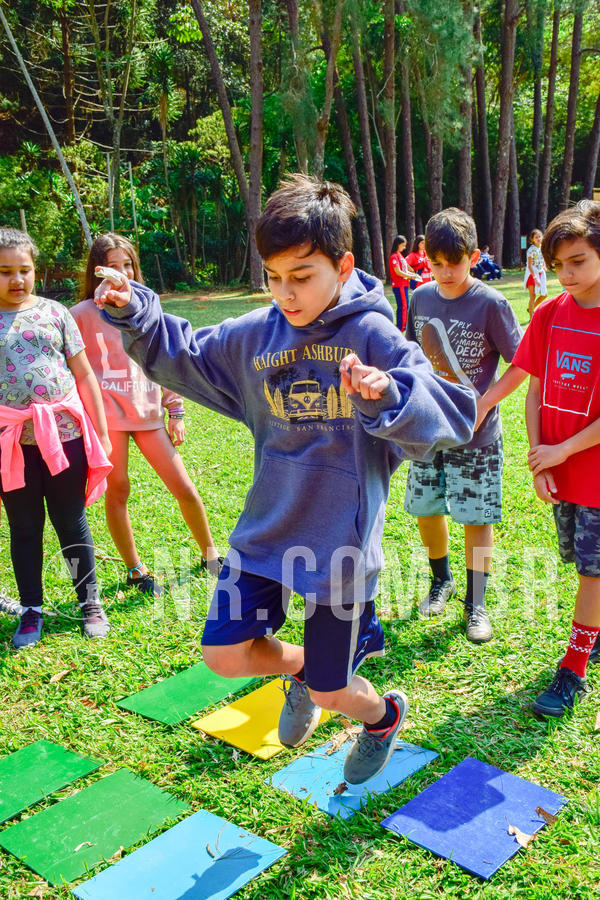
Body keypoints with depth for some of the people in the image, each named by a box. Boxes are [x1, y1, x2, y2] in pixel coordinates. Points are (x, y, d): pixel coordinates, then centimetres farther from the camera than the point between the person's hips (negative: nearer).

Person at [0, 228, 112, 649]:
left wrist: (101, 432, 4)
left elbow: (84, 375, 6)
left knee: (71, 523, 9)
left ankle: (90, 602, 25)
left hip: (65, 434, 0)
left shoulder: (54, 312, 5)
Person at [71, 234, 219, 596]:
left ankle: (210, 553, 24)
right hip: (107, 413, -3)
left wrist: (176, 412, 10)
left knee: (184, 488, 3)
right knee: (117, 490, 3)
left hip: (148, 412, 3)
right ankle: (135, 569, 21)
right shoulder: (84, 314, -2)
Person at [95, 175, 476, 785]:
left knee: (331, 693, 9)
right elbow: (184, 355, 14)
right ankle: (298, 666, 36)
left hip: (341, 541, -4)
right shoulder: (254, 335, -1)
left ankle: (384, 715, 46)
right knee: (224, 654, 3)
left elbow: (452, 415, -23)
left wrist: (387, 393, -42)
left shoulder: (371, 335, -15)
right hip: (266, 530, 5)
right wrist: (134, 314, -3)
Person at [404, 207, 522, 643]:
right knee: (426, 508, 13)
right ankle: (442, 579, 38)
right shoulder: (421, 297, 2)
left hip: (476, 432, -4)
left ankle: (476, 602, 21)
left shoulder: (491, 304, -12)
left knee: (477, 517, 2)